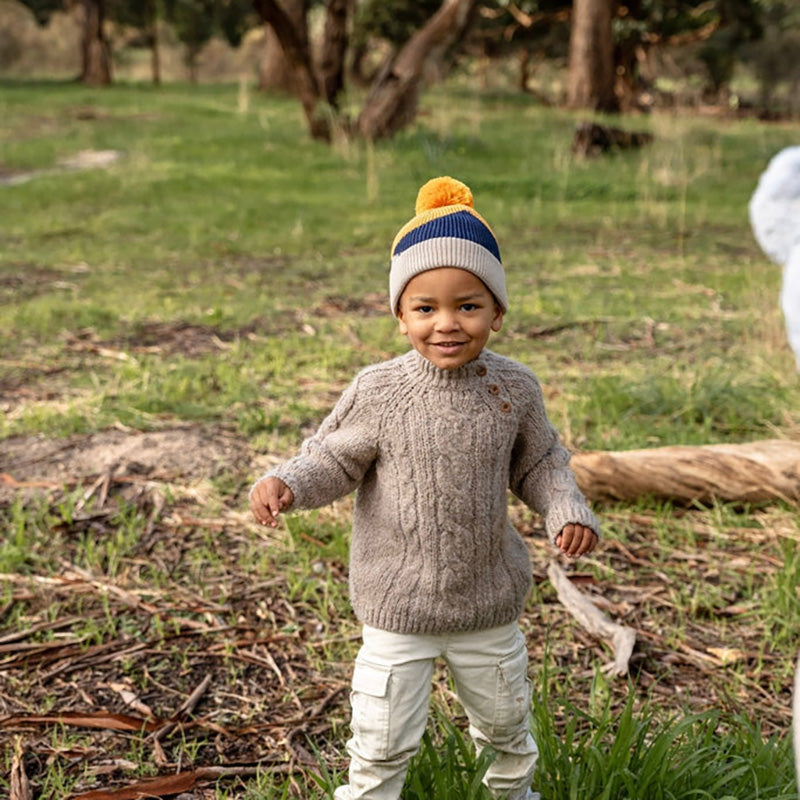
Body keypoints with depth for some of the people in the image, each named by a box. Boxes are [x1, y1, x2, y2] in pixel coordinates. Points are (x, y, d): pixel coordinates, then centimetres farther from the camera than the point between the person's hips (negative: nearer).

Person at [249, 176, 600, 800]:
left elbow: (537, 464, 6)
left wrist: (568, 513, -10)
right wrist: (286, 484, -23)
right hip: (397, 607, -3)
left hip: (490, 606, 3)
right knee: (383, 742, 6)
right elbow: (335, 460, -5)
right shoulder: (379, 391, -16)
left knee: (506, 723, 24)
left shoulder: (515, 389, -9)